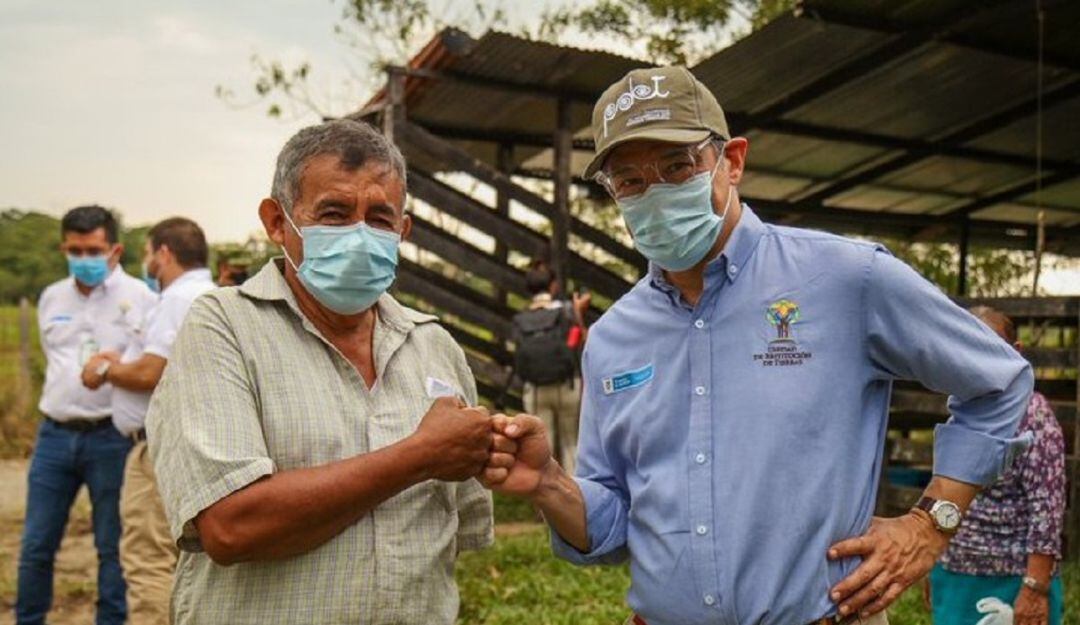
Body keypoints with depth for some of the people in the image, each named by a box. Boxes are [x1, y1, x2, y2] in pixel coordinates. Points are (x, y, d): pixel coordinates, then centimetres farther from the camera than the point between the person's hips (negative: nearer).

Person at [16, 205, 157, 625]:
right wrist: (62, 404, 16)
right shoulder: (51, 298, 11)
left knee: (113, 548, 6)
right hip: (54, 435, 5)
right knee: (35, 547, 11)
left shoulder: (140, 297, -6)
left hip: (112, 437, -5)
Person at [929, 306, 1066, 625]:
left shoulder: (1031, 412, -14)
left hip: (1009, 585, -7)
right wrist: (935, 565, 16)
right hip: (954, 580, 7)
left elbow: (1047, 507, -18)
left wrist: (1036, 588, -21)